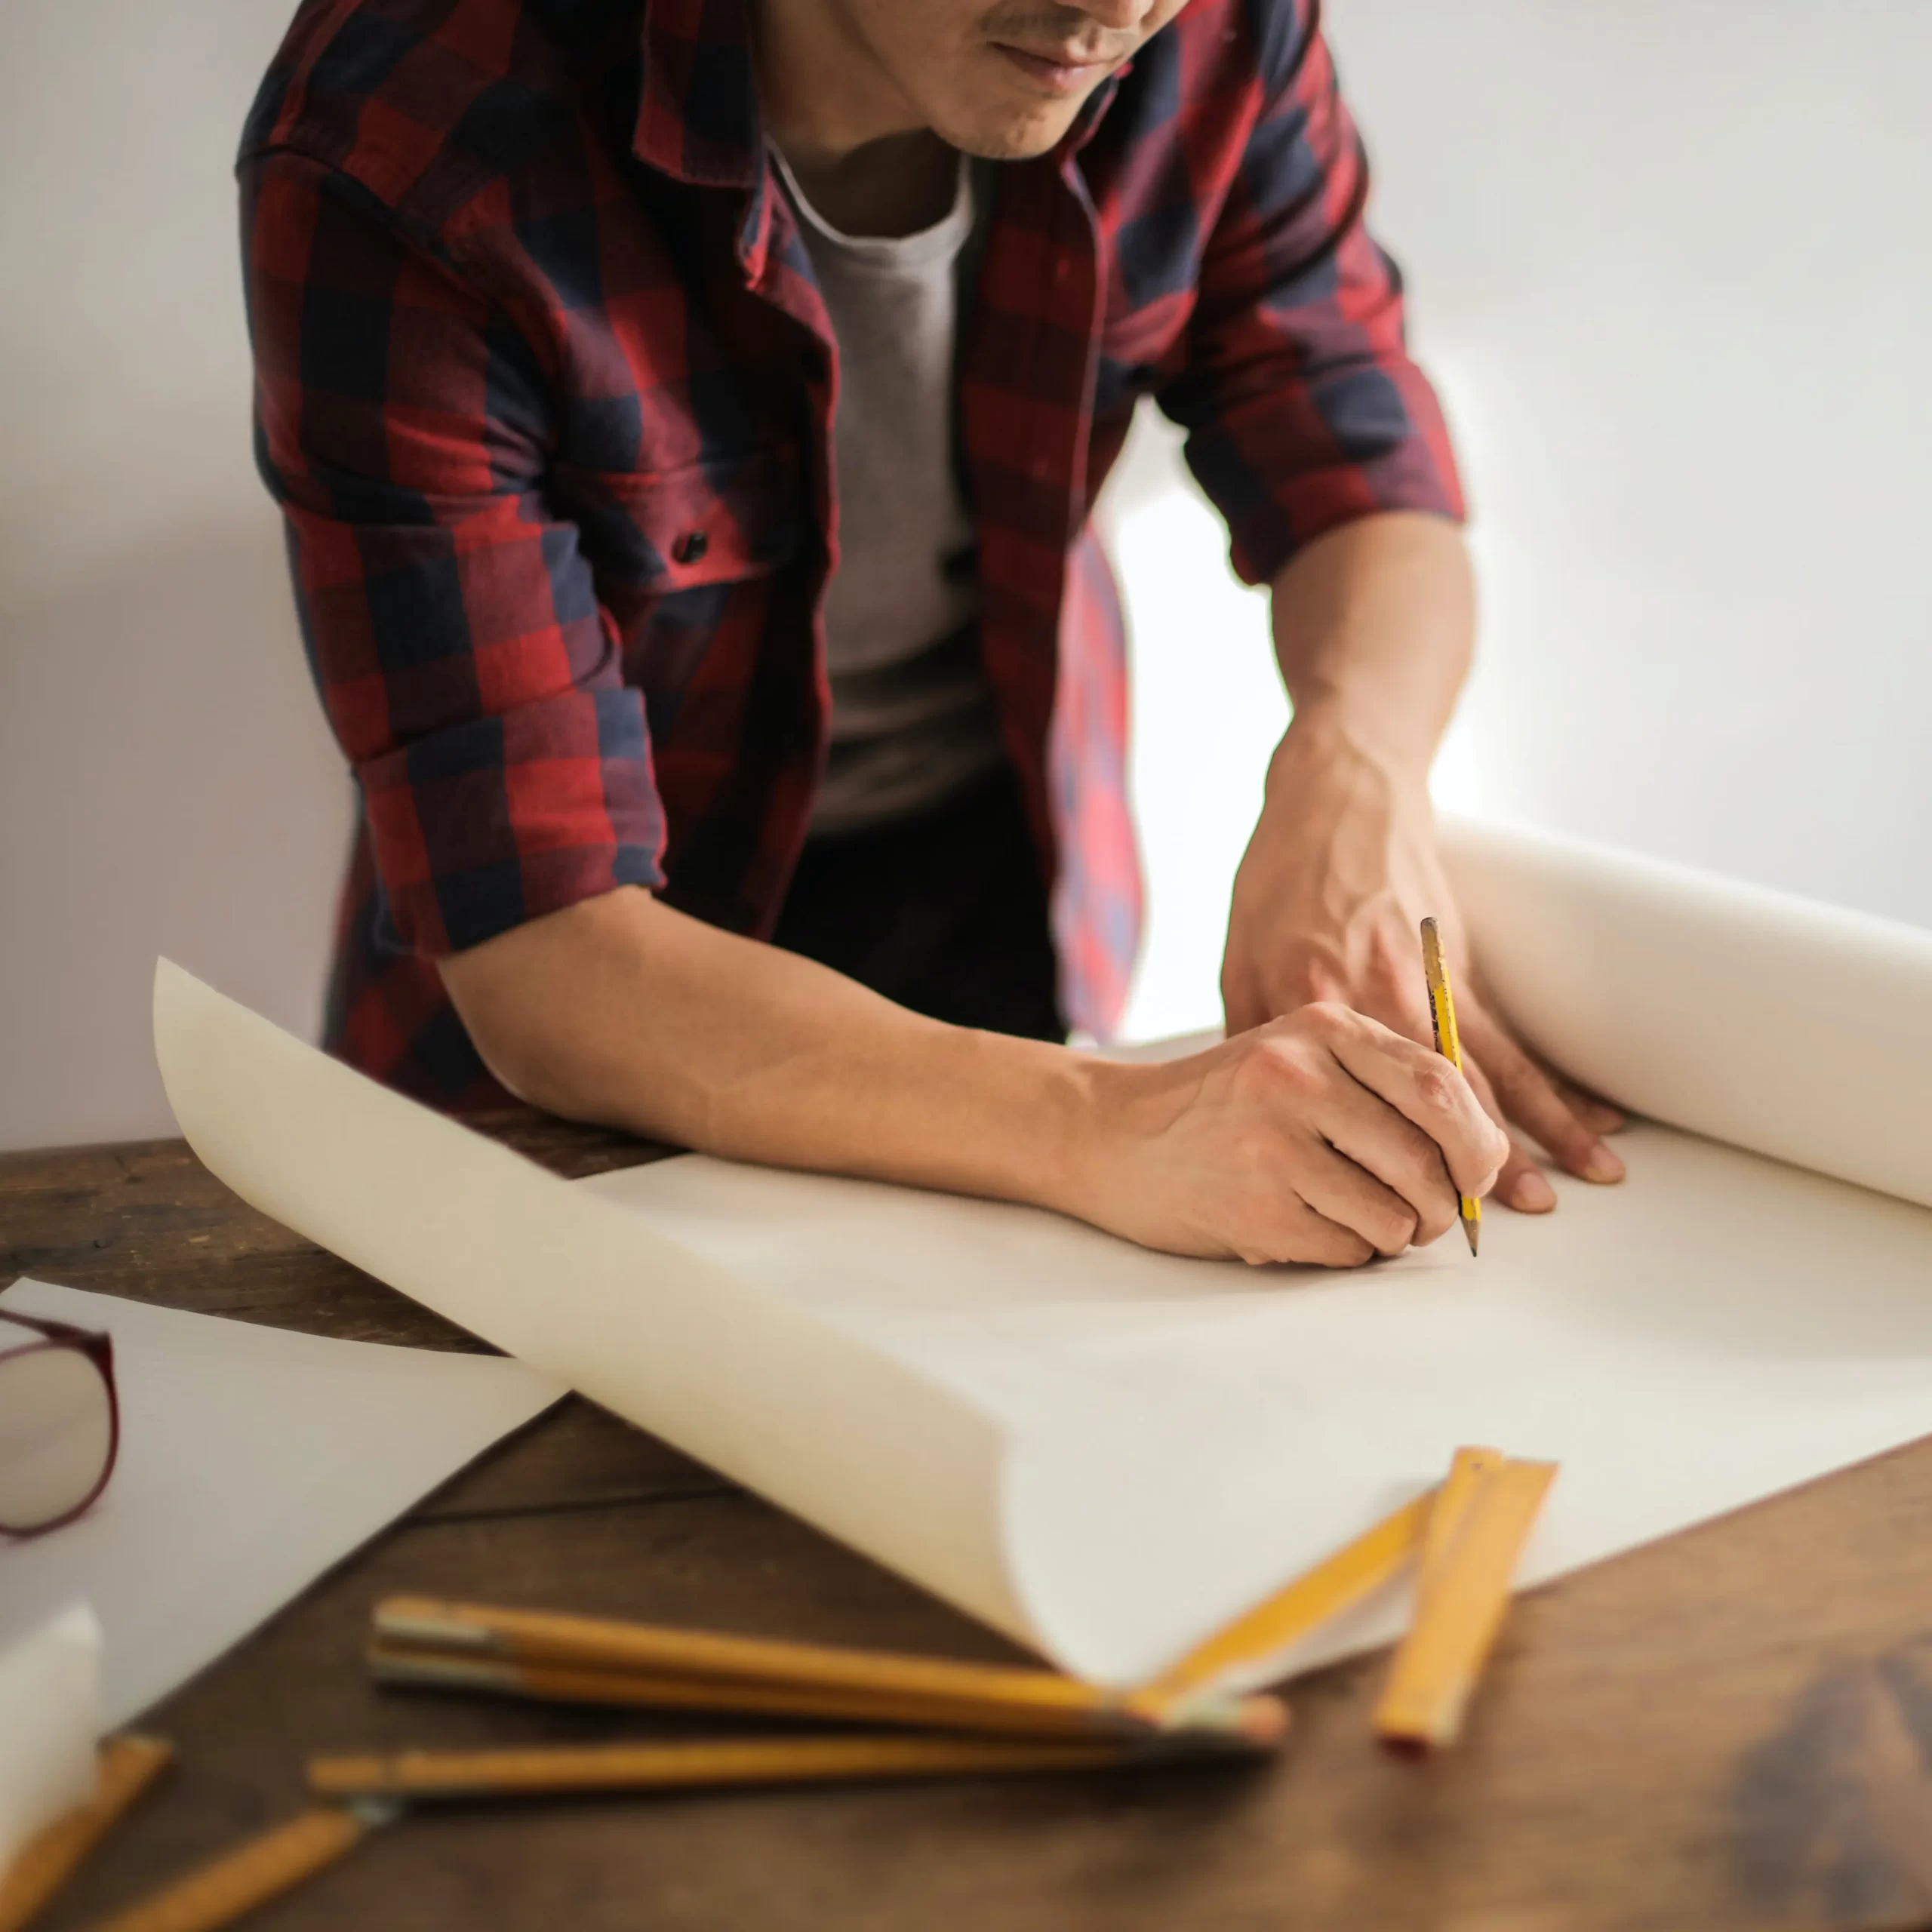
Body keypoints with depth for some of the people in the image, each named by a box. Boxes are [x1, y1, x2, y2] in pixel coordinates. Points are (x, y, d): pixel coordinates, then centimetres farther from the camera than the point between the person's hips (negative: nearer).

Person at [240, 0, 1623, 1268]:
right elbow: (541, 957, -33)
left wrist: (1355, 767, -29)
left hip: (1005, 888, 3)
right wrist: (1100, 1131, -47)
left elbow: (1366, 481, -5)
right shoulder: (391, 162, -30)